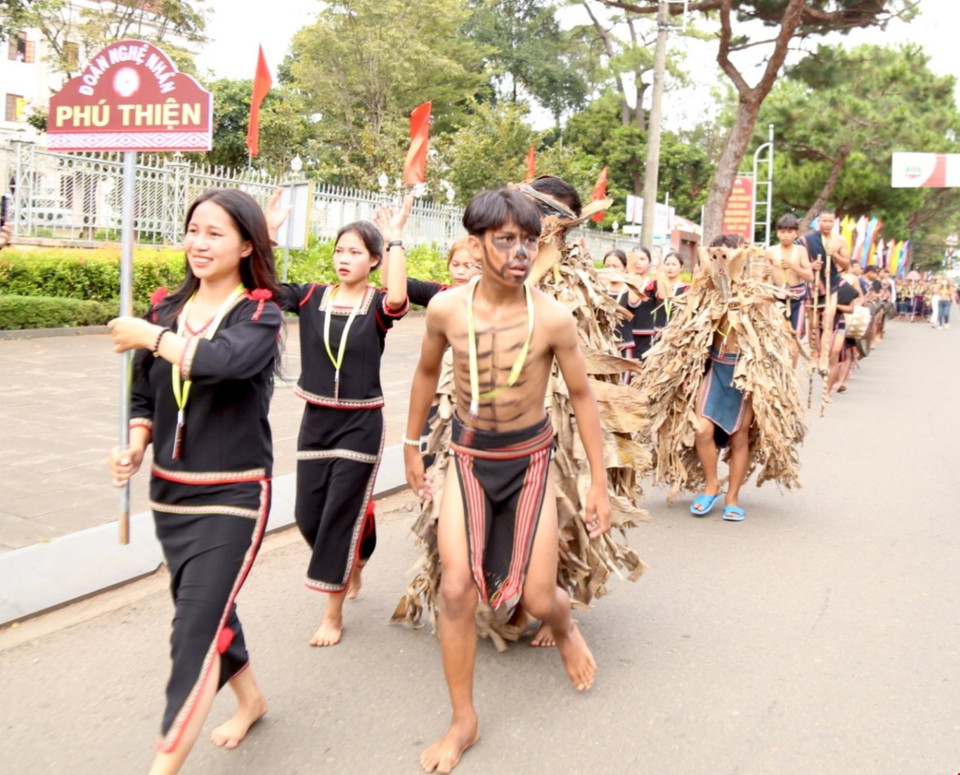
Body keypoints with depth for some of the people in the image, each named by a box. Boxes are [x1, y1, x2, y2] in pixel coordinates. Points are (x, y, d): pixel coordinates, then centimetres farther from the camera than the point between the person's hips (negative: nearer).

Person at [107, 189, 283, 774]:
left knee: (196, 630, -7)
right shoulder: (166, 308, 5)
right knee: (208, 609, 21)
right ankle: (250, 699, 45)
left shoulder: (260, 314, -9)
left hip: (232, 496, -6)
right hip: (169, 491, 6)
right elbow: (144, 398, 11)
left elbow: (226, 360, -32)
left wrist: (150, 336, -21)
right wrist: (134, 449, -7)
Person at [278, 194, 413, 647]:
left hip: (361, 424, -4)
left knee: (340, 517, 1)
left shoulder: (378, 305, -7)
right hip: (315, 420, 4)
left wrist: (395, 241, -27)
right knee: (308, 516, 10)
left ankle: (333, 614, 16)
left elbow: (397, 299, -31)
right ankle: (352, 562, 42)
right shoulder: (311, 297, 2)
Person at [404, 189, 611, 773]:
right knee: (456, 589, -6)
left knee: (538, 600, 2)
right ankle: (464, 723, 15)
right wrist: (412, 446, 15)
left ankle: (566, 628, 43)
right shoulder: (446, 309, -11)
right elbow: (427, 373, 8)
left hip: (530, 460, -1)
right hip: (470, 459, 2)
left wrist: (600, 483, -2)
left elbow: (583, 397, -5)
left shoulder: (553, 318, -17)